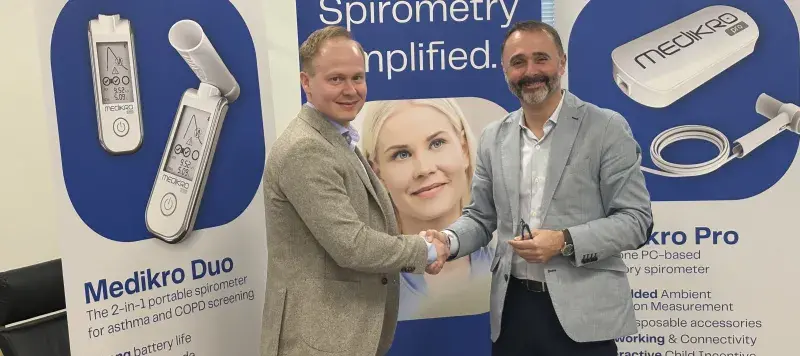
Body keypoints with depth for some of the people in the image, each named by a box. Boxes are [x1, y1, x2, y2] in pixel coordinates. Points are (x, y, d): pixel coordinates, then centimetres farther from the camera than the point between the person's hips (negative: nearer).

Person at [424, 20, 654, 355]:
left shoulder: (606, 127, -5)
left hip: (582, 312, -3)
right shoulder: (493, 138, 7)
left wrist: (565, 242, -20)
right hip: (512, 309, 4)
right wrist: (448, 240, -9)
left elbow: (636, 219, -7)